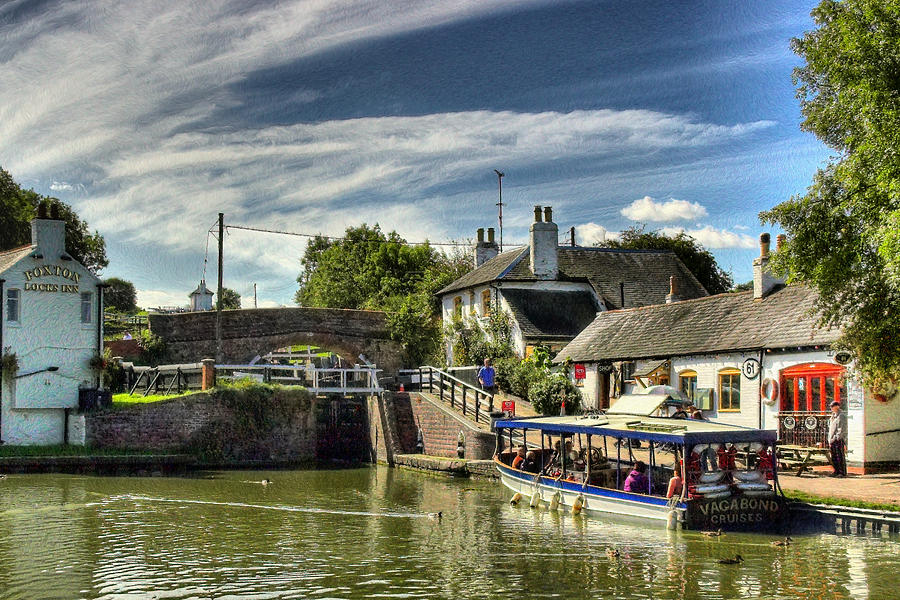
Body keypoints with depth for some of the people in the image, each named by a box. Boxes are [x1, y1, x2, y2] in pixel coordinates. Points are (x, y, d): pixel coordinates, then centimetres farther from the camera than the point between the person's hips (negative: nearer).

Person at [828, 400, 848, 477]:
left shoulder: (842, 416, -8)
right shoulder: (833, 416, 19)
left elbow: (842, 429, -14)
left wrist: (836, 438, -18)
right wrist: (830, 440, 15)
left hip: (839, 440, -9)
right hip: (832, 440, 9)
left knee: (840, 456, -7)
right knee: (833, 457, 10)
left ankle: (843, 473, -4)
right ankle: (836, 471, 17)